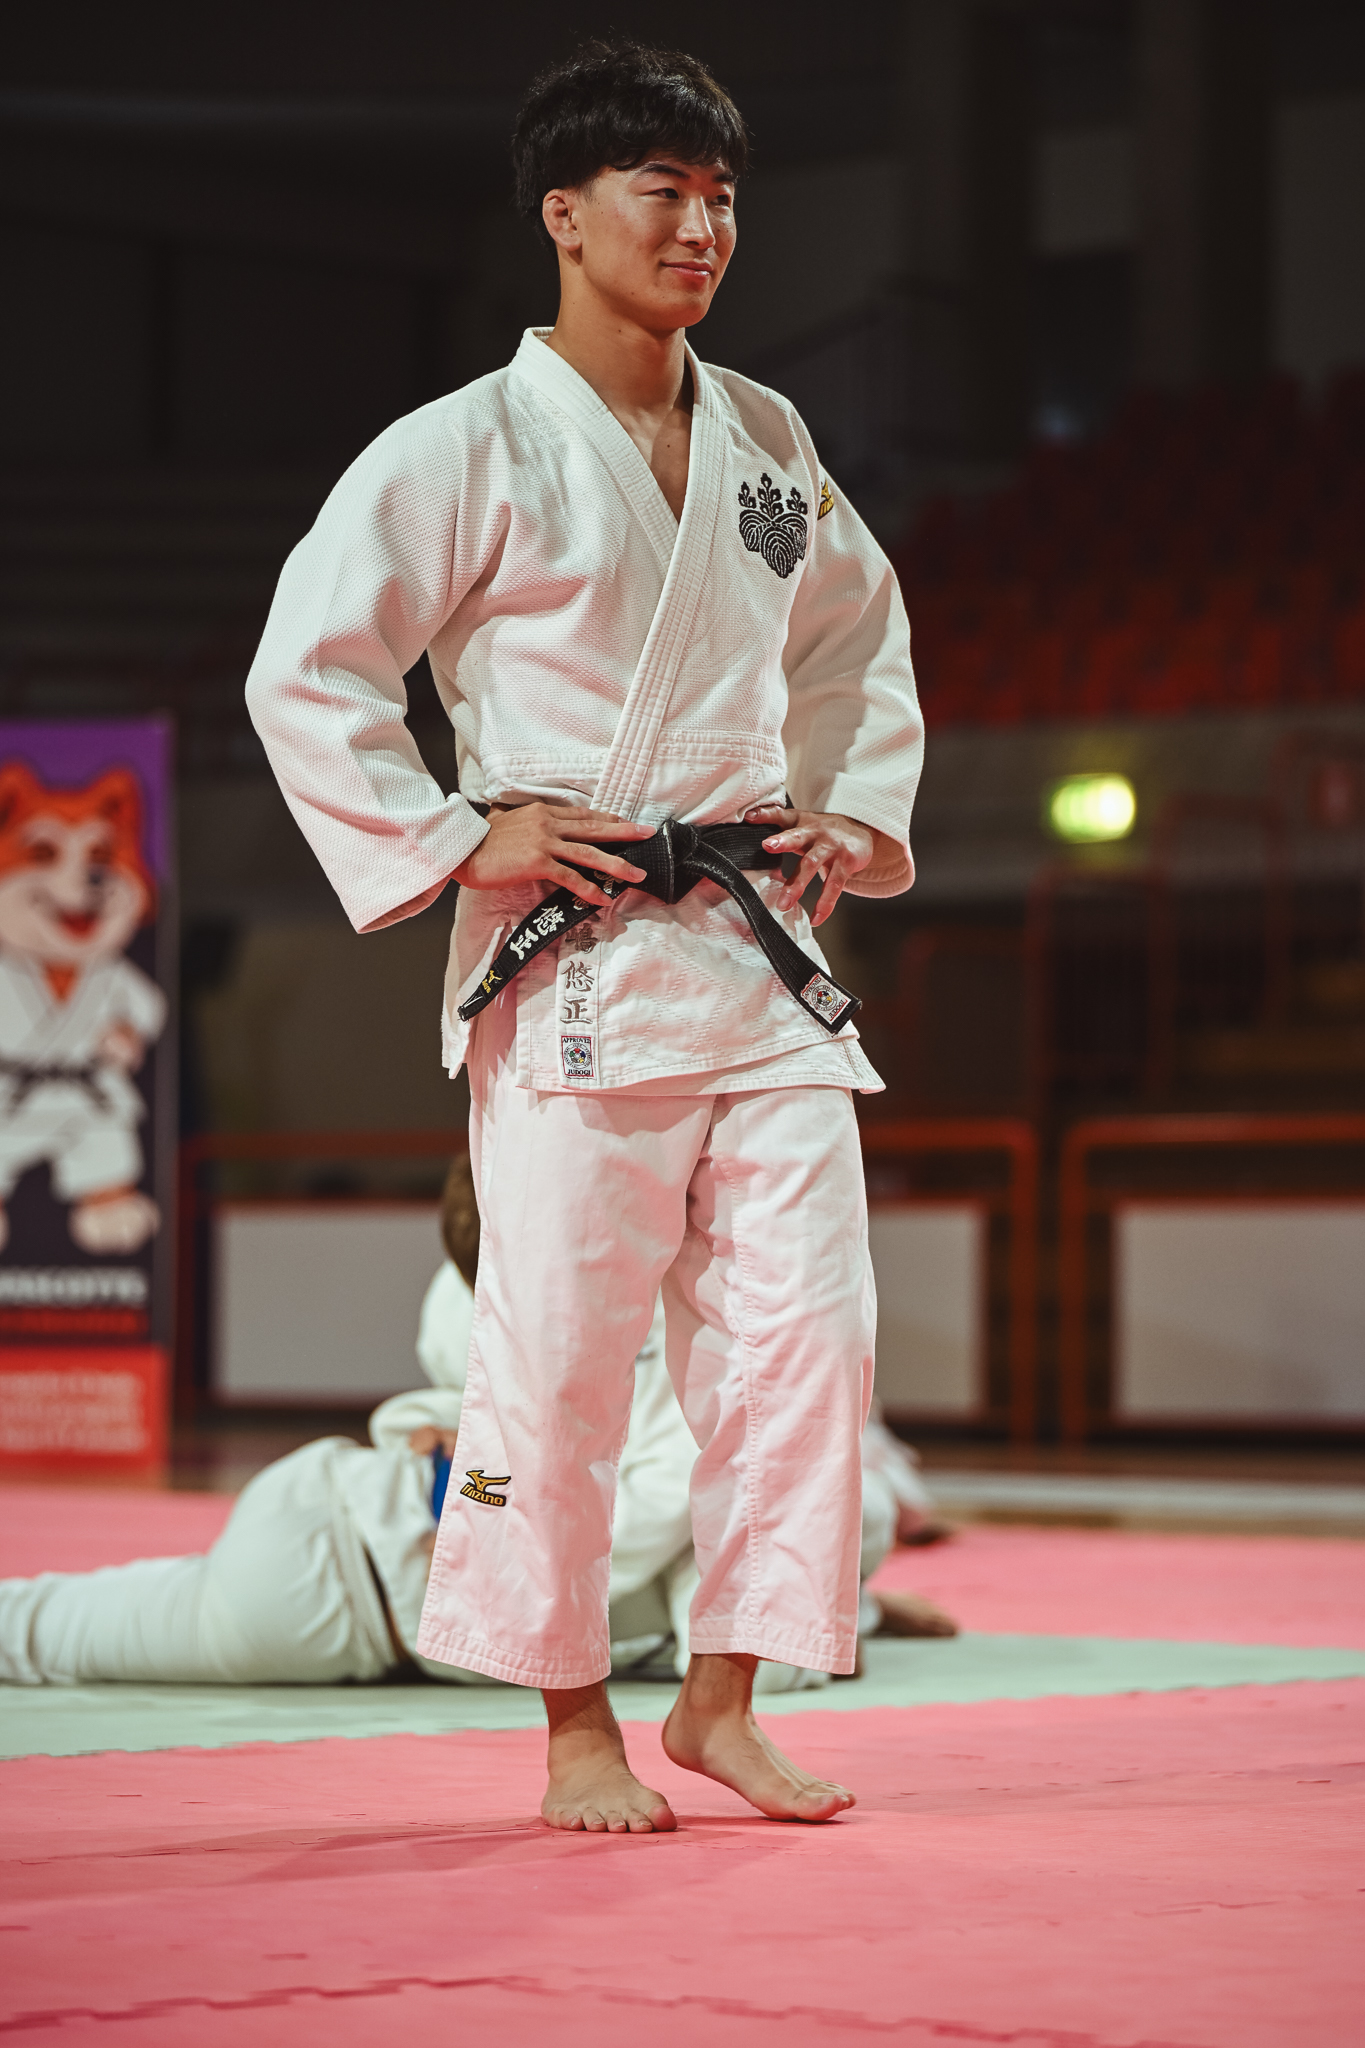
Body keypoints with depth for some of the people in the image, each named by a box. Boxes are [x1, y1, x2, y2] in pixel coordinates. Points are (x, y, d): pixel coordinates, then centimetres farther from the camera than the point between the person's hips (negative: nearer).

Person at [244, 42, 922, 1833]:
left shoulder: (766, 441, 12)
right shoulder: (470, 449, -6)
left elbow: (861, 638, 27)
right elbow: (307, 672, -7)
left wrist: (858, 812, 14)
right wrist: (455, 844, -11)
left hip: (764, 947, 6)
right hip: (573, 963, -5)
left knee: (806, 1321, 2)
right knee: (559, 1346, -4)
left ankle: (722, 1704, 15)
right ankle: (575, 1727, 12)